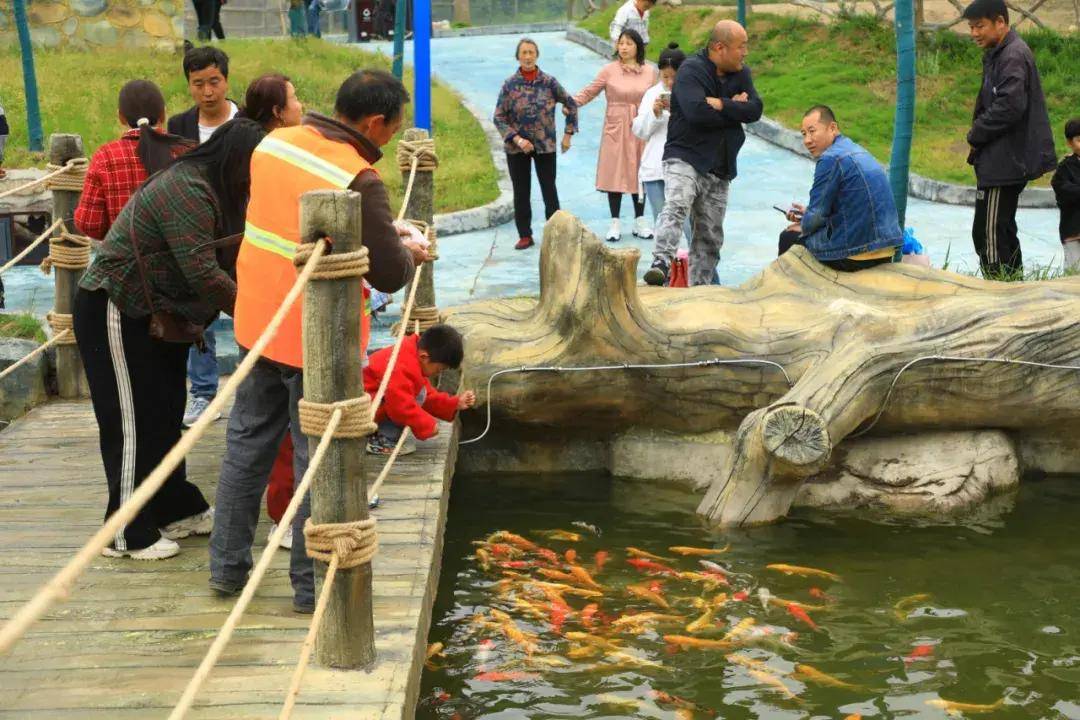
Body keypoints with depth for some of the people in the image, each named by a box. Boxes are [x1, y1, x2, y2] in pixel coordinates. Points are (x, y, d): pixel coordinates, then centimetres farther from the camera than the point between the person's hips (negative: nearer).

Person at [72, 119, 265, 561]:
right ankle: (128, 535, 3)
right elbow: (202, 273, -30)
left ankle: (177, 511, 26)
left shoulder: (212, 188, 7)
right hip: (115, 312, -10)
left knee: (165, 414, 15)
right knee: (136, 421, -5)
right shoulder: (188, 191, -25)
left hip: (155, 313, 10)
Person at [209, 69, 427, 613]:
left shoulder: (274, 143, 0)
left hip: (258, 324, 7)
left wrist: (381, 232, 11)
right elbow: (389, 275, -20)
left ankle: (228, 567, 27)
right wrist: (409, 254, 3)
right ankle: (313, 586, 16)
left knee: (247, 443, 17)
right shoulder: (358, 183, -22)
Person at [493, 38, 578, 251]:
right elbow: (499, 117, -4)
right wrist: (517, 139, -15)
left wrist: (568, 134, 5)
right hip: (516, 148, 0)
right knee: (521, 192, 6)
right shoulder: (510, 84, -4)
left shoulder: (549, 82, -3)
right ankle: (524, 235, 16)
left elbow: (571, 104, 8)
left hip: (546, 146, 0)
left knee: (549, 189, 2)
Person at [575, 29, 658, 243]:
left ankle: (640, 221, 20)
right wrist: (571, 103, -17)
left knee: (639, 174, 8)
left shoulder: (650, 72, 5)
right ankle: (615, 223, 9)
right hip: (616, 129, -2)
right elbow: (589, 92, -4)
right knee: (615, 174, 0)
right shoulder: (609, 70, -3)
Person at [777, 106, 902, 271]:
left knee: (788, 238, 12)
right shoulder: (857, 151, 13)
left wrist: (803, 227, 8)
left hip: (855, 257, -9)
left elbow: (818, 214, -11)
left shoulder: (830, 159, -15)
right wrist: (808, 212, 21)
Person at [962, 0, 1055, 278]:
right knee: (1003, 230, 17)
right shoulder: (998, 54, 16)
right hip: (1009, 161, 11)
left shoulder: (1013, 56, -15)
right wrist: (979, 134, 5)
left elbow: (1010, 106, -24)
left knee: (988, 234, -10)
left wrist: (976, 134, -12)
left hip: (1004, 161, -11)